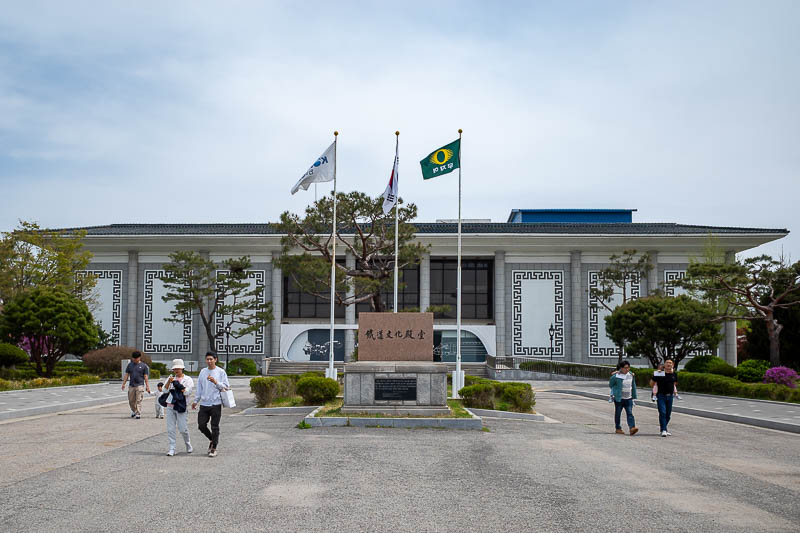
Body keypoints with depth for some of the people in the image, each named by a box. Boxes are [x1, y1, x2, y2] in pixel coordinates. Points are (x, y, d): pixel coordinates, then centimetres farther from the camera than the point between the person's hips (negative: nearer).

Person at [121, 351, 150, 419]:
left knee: (138, 401, -8)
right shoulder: (130, 365, 11)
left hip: (140, 386, -4)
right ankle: (134, 411, 32)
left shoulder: (143, 366, 3)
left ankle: (138, 414, -5)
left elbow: (145, 377, 2)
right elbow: (126, 375, 13)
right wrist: (123, 384, 5)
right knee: (131, 401, 9)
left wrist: (147, 387, -2)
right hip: (131, 386, 4)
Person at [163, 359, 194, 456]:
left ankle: (188, 445, 21)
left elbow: (187, 392, -9)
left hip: (181, 407, -3)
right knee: (170, 429, 0)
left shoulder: (188, 379, 2)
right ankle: (172, 449, 6)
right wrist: (169, 382, -12)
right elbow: (165, 390, 3)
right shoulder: (171, 378, 11)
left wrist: (177, 384, -10)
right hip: (170, 405, 3)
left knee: (183, 429, -3)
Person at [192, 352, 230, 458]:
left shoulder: (221, 372, -1)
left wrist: (216, 382, -18)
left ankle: (214, 448, 9)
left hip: (216, 404, -4)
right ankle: (211, 440, 27)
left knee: (215, 427, 0)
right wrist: (196, 401, 14)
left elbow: (226, 387, -3)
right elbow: (199, 388, 17)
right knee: (201, 425, 3)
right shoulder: (202, 372, 11)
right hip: (204, 404, 4)